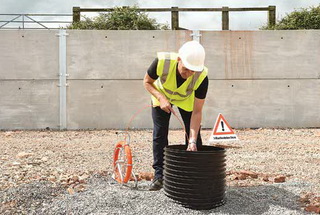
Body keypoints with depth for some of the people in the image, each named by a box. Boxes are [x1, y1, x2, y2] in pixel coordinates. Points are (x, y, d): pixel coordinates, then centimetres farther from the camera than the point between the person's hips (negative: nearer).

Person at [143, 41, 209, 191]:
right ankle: (159, 175, 6)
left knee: (193, 134, -5)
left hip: (187, 100, 0)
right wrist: (161, 98, -33)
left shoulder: (202, 77, -37)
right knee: (159, 134, -4)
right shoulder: (162, 62, -39)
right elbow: (147, 82, -17)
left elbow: (196, 112, -30)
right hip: (161, 96, 0)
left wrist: (192, 141, -35)